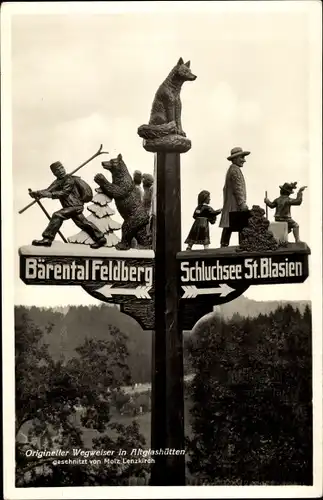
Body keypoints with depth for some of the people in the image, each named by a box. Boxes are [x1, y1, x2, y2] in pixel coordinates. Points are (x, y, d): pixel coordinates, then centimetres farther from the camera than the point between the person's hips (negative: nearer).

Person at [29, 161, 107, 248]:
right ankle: (100, 238, 24)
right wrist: (37, 193, -17)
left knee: (57, 215, -21)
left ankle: (47, 239, -22)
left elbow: (64, 193, -24)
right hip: (75, 206, 9)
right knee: (83, 223, 14)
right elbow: (48, 190, 0)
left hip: (75, 206, -9)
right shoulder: (58, 182, 12)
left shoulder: (69, 179, -11)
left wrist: (50, 194, -32)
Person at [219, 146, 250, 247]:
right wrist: (242, 203, -19)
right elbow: (238, 188, -18)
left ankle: (224, 245, 6)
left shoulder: (231, 169, 23)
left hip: (229, 205, 11)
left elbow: (226, 188, 26)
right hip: (235, 205, -11)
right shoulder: (235, 170, -10)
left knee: (228, 228, 7)